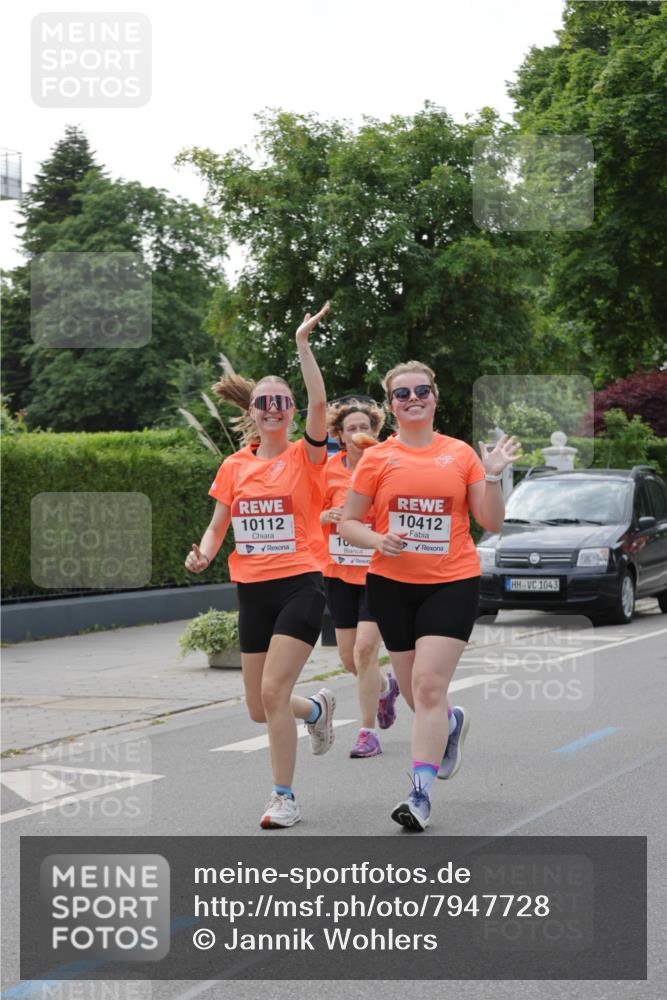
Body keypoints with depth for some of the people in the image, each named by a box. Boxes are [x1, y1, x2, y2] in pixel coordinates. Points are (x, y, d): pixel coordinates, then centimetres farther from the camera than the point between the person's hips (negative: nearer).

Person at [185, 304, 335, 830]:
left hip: (300, 585, -5)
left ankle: (284, 798, -1)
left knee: (273, 692, -16)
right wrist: (204, 554, -9)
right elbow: (217, 527, 13)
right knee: (259, 708, 9)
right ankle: (318, 707, 42)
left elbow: (319, 403, -22)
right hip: (252, 590, 5)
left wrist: (303, 343, -24)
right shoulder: (234, 467, 8)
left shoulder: (305, 456, -4)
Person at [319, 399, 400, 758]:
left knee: (365, 650, -15)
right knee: (348, 657, 9)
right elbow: (312, 515, 10)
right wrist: (328, 515, -11)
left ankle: (368, 732, -3)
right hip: (339, 572, 4)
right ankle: (385, 686, 42)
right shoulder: (329, 469, 1)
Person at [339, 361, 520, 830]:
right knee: (418, 694, 9)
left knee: (429, 686, -14)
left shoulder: (461, 454, 4)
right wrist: (379, 540, -13)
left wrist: (493, 476, -10)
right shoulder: (377, 458, 2)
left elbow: (492, 524, 5)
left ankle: (421, 793, -11)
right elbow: (348, 522, 6)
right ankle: (454, 722, 44)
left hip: (452, 582, -2)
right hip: (392, 583, 2)